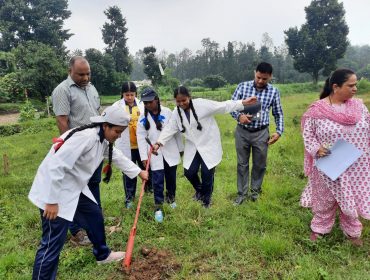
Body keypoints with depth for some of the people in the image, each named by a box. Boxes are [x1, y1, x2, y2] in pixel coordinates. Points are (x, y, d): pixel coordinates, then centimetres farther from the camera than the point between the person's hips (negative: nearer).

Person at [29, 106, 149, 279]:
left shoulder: (102, 139, 4)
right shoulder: (85, 137, -28)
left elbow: (117, 157, 21)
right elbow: (56, 166, -30)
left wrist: (139, 172, 29)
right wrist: (52, 201, -25)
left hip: (75, 188, 10)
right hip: (55, 190, -10)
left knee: (95, 216, 20)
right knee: (53, 242, -4)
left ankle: (102, 255, 42)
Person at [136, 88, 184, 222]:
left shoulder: (168, 112, -7)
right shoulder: (143, 118, -3)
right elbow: (141, 138, -3)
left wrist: (181, 148, 6)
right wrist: (144, 156, -8)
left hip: (170, 151, 0)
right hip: (155, 154, 0)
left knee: (171, 177, 15)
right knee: (157, 180, -1)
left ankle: (171, 197, 40)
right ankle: (158, 206, 13)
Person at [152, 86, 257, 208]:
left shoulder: (202, 104, -17)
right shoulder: (176, 112, -2)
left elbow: (223, 106, -16)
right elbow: (169, 129, -1)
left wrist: (243, 103, -21)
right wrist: (159, 143, -13)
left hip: (208, 145, -4)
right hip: (192, 147, 5)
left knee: (207, 173, -2)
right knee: (189, 172, 2)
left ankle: (206, 199, 26)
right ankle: (199, 190, 37)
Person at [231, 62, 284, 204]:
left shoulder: (274, 91, -2)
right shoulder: (243, 86, -5)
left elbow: (278, 114, 7)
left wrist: (279, 131, -4)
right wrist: (239, 116, -20)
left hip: (261, 133, 1)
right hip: (242, 131, 0)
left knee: (259, 164, 12)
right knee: (242, 164, 10)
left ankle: (255, 191, 34)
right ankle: (242, 193, 25)